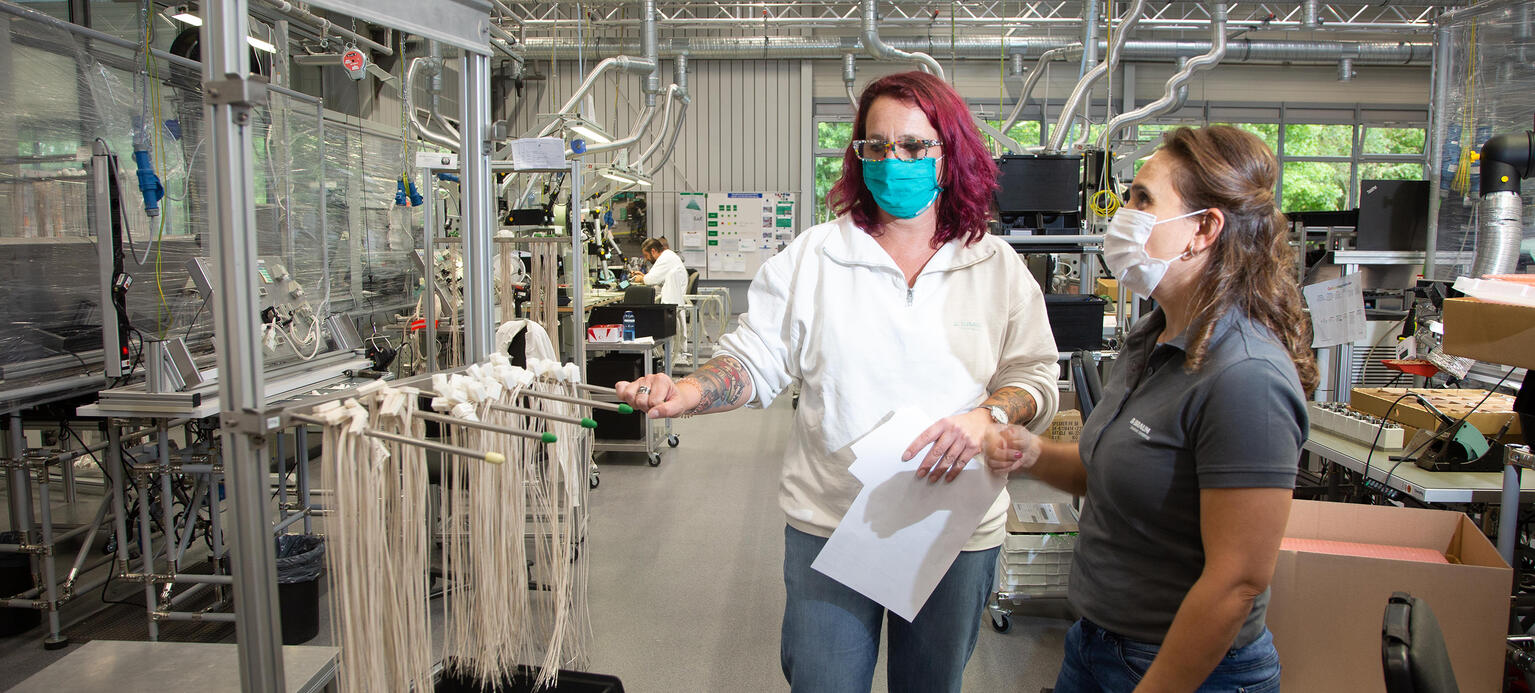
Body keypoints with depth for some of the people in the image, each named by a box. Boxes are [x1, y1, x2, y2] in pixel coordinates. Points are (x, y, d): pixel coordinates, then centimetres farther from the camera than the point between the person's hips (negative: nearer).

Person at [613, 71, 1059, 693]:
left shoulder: (999, 267, 1)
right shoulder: (811, 257, -1)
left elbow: (1035, 378, 2)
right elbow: (755, 362, -1)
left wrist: (986, 416, -18)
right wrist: (685, 394, -20)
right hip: (828, 524, -1)